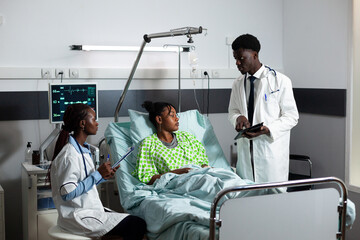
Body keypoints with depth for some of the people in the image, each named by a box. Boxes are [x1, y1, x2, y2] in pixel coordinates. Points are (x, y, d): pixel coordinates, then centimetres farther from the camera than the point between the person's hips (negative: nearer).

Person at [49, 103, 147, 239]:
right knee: (139, 226, -13)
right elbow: (67, 193, -23)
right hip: (78, 217, -9)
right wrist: (97, 174, -20)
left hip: (90, 209, 9)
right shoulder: (69, 156, -18)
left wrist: (103, 177, 2)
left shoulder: (82, 149, 12)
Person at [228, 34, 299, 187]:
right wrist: (239, 118, -6)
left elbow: (292, 116, -3)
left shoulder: (280, 81, -4)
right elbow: (232, 111, 19)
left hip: (271, 150, -4)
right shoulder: (238, 84, 12)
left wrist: (267, 129, -19)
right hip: (245, 150, 4)